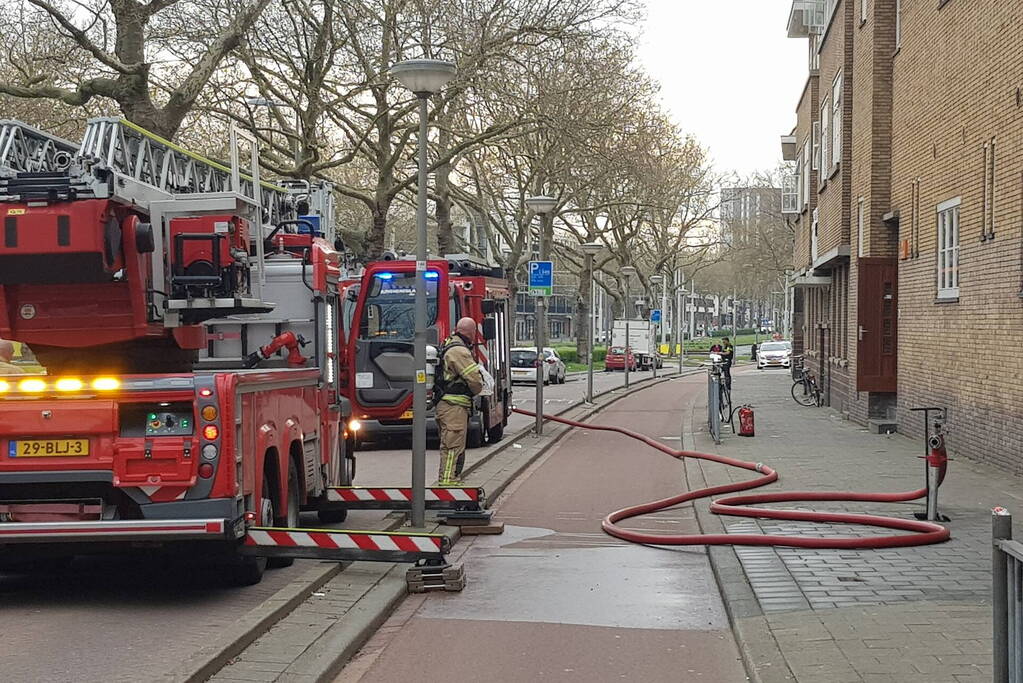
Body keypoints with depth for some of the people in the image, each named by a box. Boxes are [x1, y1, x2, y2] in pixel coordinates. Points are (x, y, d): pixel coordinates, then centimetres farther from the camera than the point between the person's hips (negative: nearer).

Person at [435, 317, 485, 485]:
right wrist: (476, 391, 3)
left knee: (450, 446, 17)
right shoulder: (459, 351, -17)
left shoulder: (448, 347, 17)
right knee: (453, 446, -11)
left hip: (445, 403, 11)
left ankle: (453, 479, 25)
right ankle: (447, 482, -13)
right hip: (454, 406, -11)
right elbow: (474, 378, -18)